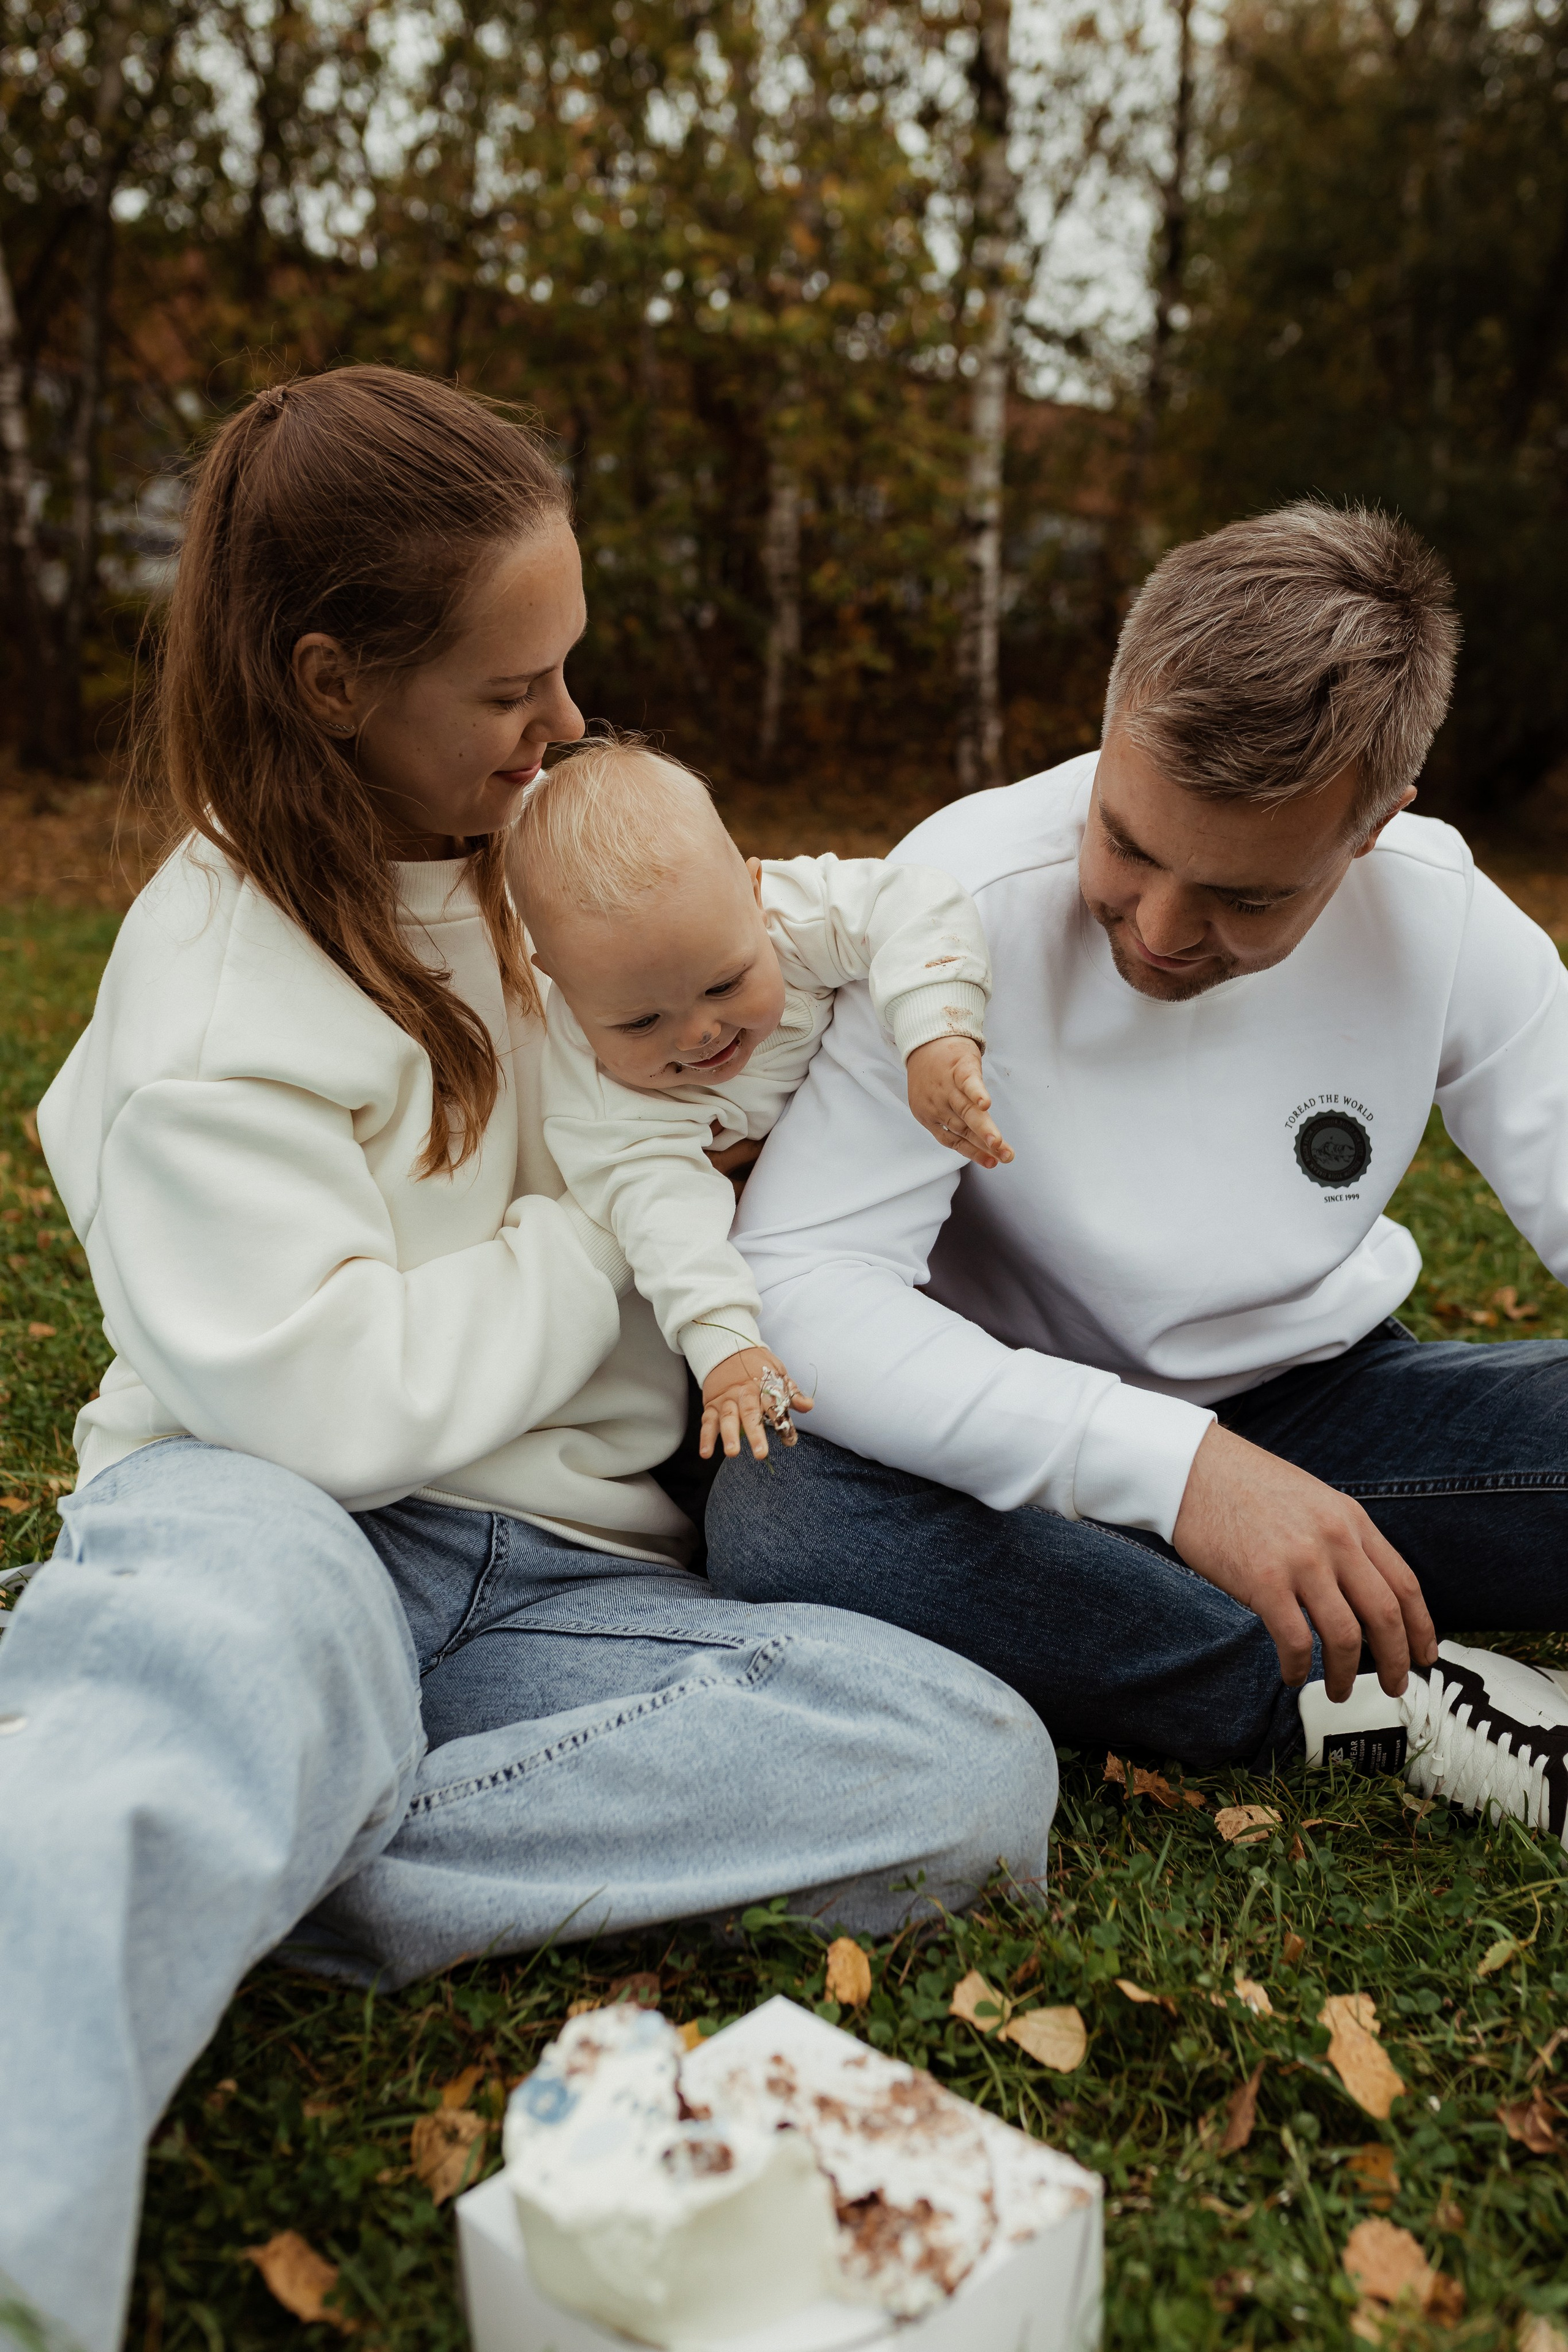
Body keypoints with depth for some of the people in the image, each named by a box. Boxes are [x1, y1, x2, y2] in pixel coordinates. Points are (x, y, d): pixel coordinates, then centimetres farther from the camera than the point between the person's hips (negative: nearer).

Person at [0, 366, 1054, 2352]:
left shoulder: (539, 839, 13)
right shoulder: (212, 998, -7)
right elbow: (341, 1397, -18)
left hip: (552, 1581, 6)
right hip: (285, 1523, -5)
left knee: (974, 1764, -23)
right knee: (243, 1598, -43)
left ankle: (183, 1869, -28)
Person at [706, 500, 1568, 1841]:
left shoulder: (1441, 915, -11)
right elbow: (795, 1279, -29)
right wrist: (1173, 1464, -39)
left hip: (1321, 1406, 2)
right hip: (1051, 1448, -2)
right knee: (777, 1523, -35)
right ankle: (1388, 1707, -24)